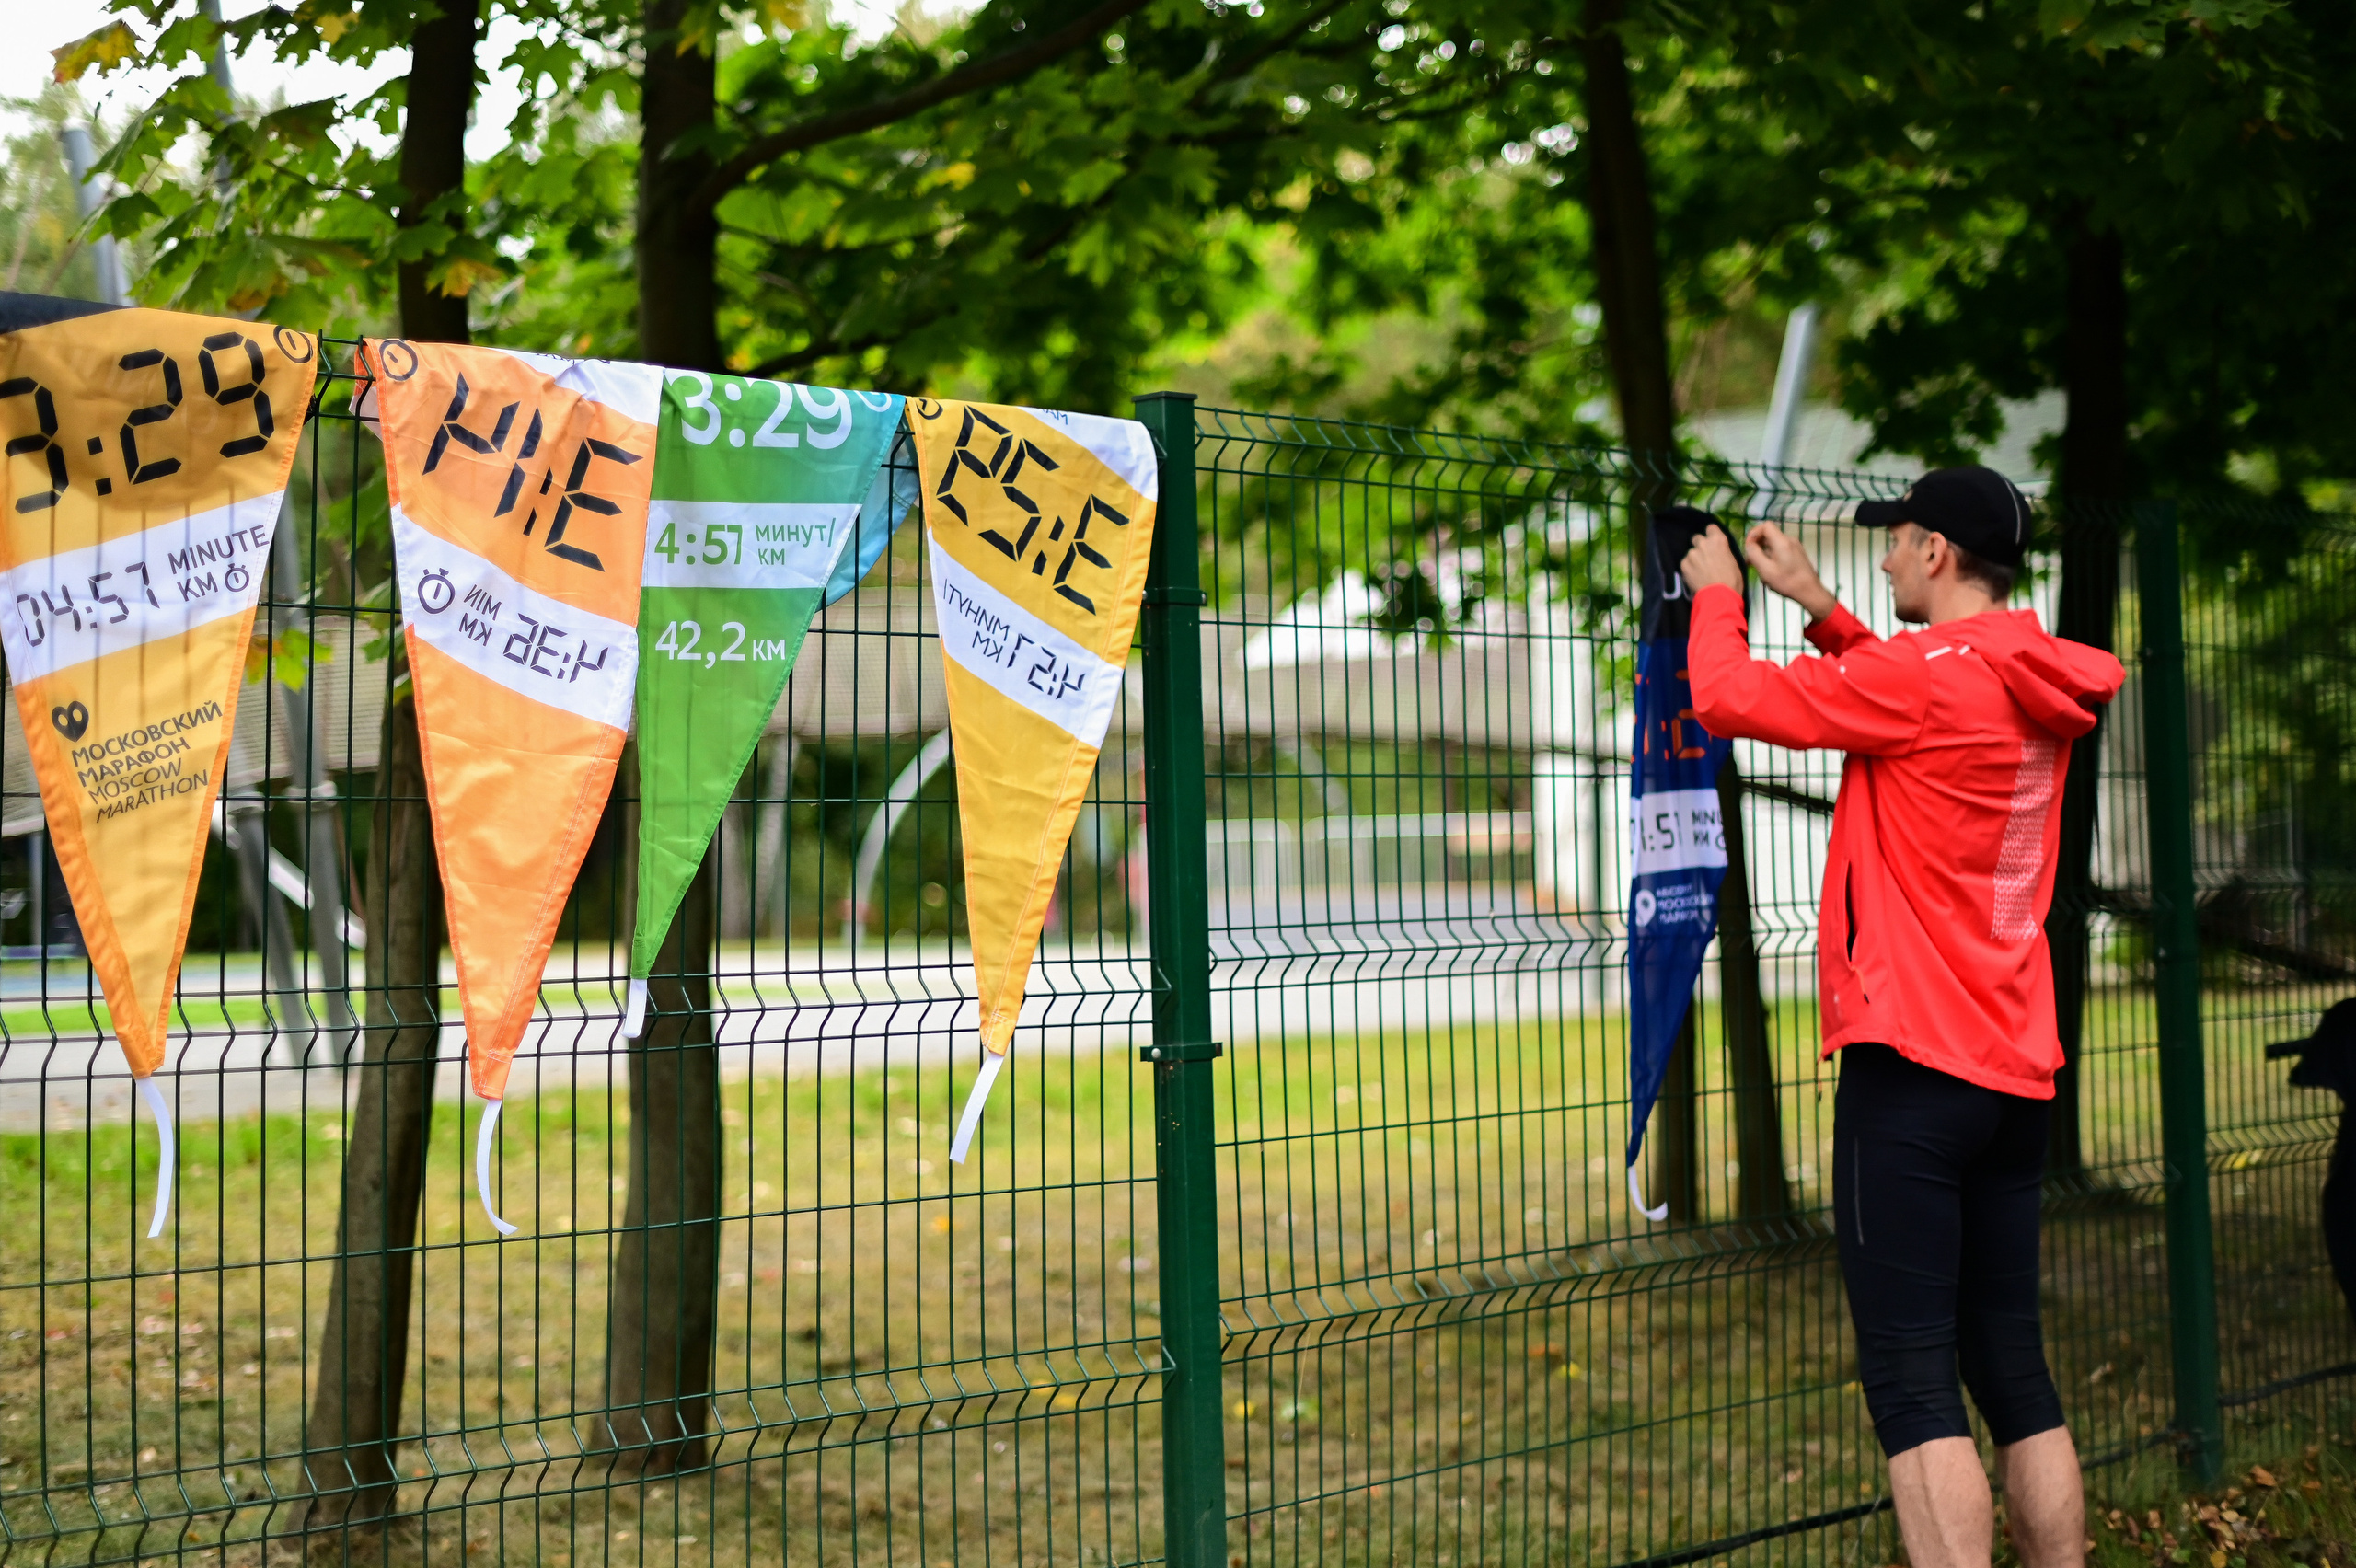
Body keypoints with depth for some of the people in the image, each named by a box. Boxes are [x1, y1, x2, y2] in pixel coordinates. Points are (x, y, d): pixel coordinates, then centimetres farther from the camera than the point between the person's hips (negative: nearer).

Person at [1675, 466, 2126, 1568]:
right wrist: (1814, 604, 28)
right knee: (2013, 1368, 13)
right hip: (2016, 1070, 8)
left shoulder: (1923, 677, -13)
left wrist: (1718, 594, 11)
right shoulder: (2036, 688, 12)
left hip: (1913, 1064, -8)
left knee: (1911, 1377, -9)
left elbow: (1727, 696, -8)